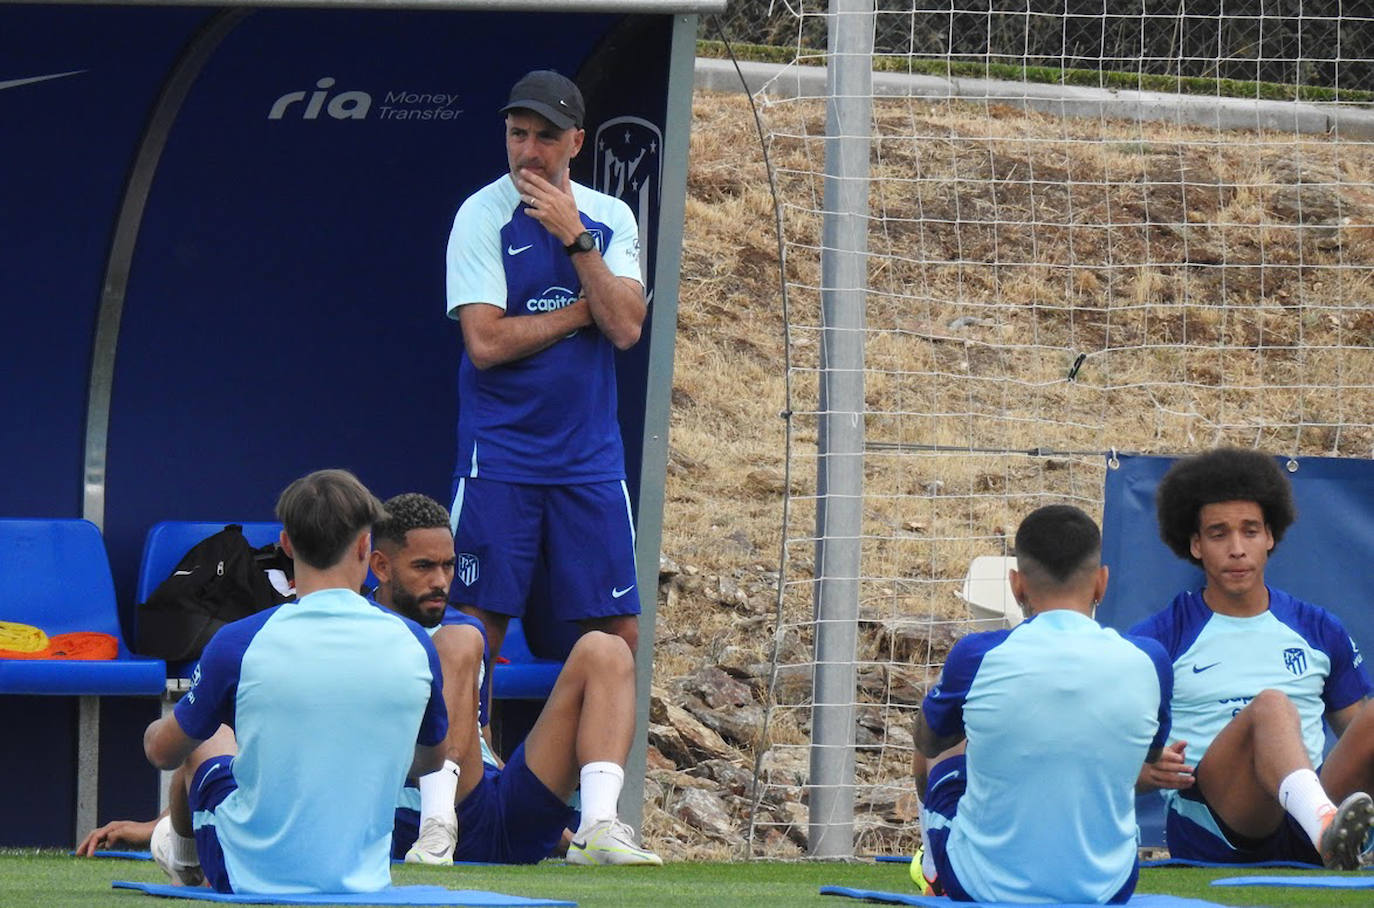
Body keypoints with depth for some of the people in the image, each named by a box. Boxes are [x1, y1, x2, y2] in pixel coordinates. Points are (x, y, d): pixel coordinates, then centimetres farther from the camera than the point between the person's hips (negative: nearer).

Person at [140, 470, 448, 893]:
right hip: (366, 879, 2)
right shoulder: (414, 644, -7)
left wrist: (156, 733, 27)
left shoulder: (240, 642, -15)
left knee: (204, 741, 28)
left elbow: (162, 753, 2)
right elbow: (432, 758, 13)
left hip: (250, 877, -2)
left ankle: (184, 858, 58)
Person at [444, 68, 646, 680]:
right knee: (479, 628, -5)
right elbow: (485, 342, -12)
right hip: (499, 458, -3)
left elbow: (625, 328, -7)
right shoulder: (483, 216, -3)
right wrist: (582, 310, -5)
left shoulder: (610, 218, 7)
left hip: (591, 458, 3)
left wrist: (574, 238, -13)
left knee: (618, 638, 1)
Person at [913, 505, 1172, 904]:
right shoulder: (1146, 662, -10)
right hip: (1106, 887, 1)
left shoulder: (977, 657, -14)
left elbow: (928, 740, 9)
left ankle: (936, 875, 57)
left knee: (940, 758, 30)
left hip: (981, 887, -1)